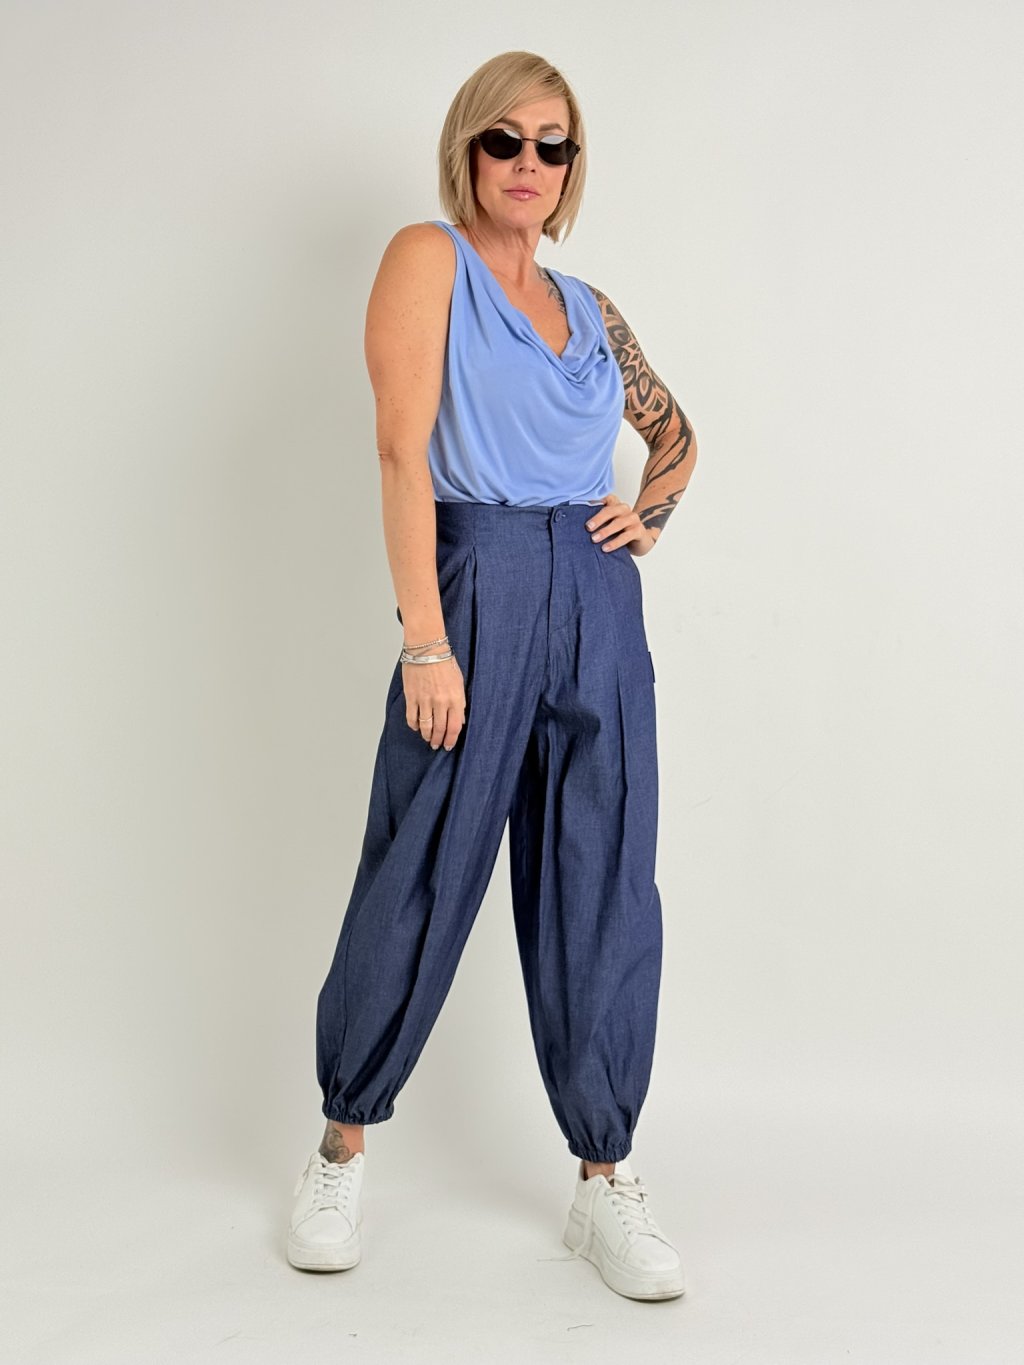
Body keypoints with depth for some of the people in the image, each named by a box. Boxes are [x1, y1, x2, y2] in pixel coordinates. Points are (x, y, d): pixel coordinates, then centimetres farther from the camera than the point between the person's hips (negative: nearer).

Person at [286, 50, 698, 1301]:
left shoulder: (589, 307, 17)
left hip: (599, 604, 6)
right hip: (482, 582, -5)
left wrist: (650, 516, 10)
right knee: (421, 880, 1)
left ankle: (605, 1184, 16)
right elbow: (403, 446, -10)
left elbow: (675, 431, 32)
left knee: (603, 893, 5)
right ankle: (343, 1147, 22)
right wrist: (424, 640, -17)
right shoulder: (429, 258, 1)